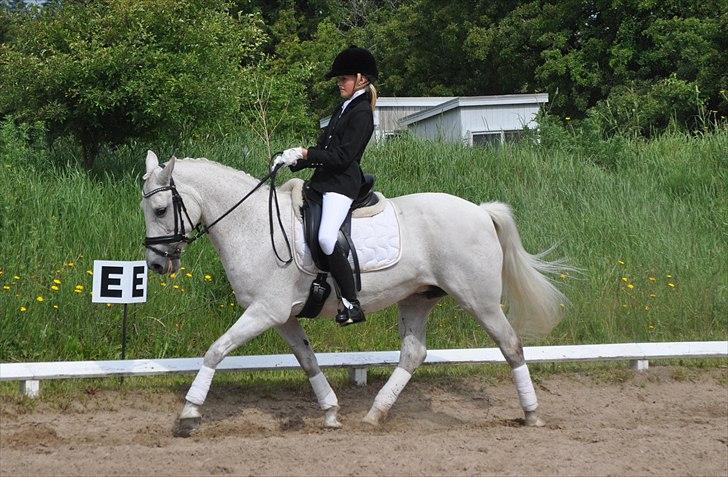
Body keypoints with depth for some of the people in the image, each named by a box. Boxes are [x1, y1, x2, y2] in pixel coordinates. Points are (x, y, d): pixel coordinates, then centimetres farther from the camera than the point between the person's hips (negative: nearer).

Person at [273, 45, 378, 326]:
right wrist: (294, 161, 5)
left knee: (326, 237, -30)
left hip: (342, 184, -11)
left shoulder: (361, 113, -9)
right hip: (323, 180, 11)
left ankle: (352, 304, -26)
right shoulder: (343, 109, 20)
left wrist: (305, 153, -15)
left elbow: (342, 155, -17)